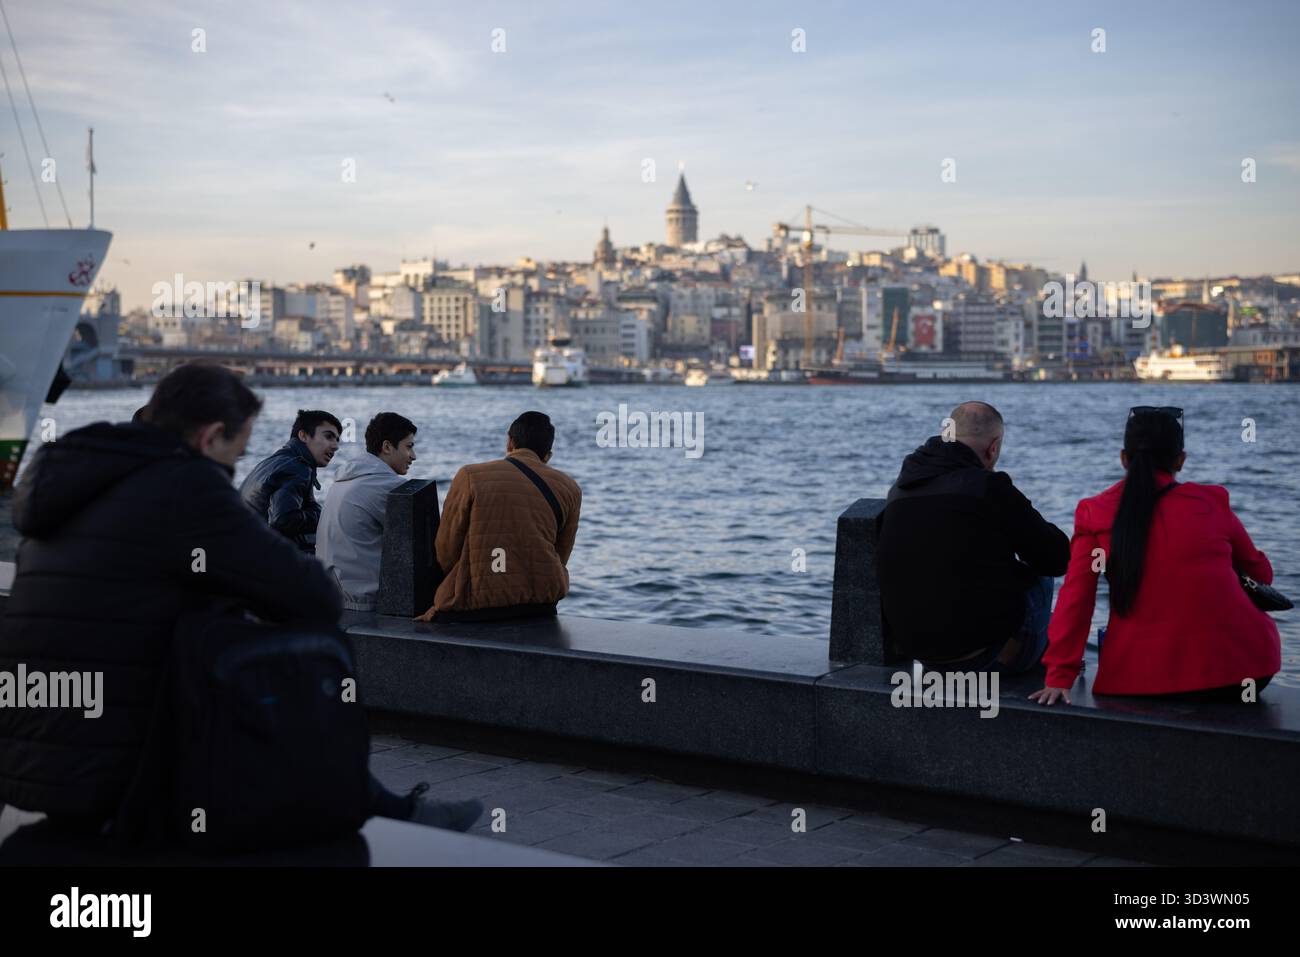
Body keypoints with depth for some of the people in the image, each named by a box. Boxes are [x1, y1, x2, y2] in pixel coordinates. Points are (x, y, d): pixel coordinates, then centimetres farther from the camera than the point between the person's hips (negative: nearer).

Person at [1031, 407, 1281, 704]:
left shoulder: (1094, 513, 1)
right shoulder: (1213, 502, 4)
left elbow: (1075, 598, -6)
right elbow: (1261, 573, 19)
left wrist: (1059, 677, -5)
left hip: (1142, 681, 1)